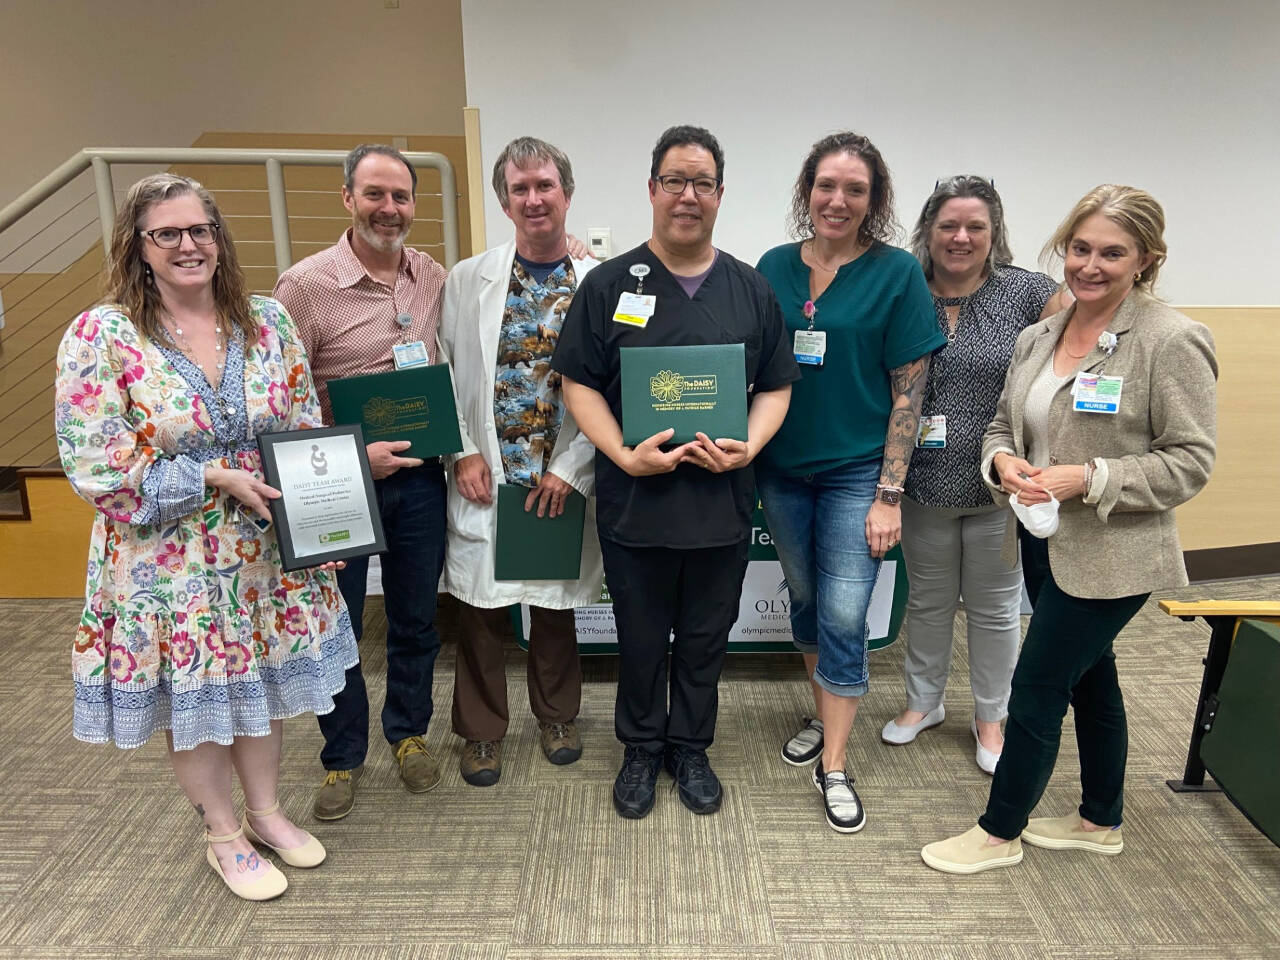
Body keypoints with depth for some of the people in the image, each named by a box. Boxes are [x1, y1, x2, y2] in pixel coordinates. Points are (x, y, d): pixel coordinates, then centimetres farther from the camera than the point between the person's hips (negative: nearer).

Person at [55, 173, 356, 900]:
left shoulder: (268, 322, -1)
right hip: (171, 561, -3)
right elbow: (97, 469, -14)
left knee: (262, 681, 18)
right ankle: (225, 837, 37)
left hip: (268, 549, 3)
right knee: (191, 700, 13)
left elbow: (308, 430, 4)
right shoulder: (100, 337, -12)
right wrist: (218, 476, -19)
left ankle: (265, 812, 42)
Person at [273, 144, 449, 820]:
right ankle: (343, 756, 34)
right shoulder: (305, 284, -11)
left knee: (416, 620, 17)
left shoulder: (435, 278, 3)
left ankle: (408, 732, 40)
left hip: (419, 478, 4)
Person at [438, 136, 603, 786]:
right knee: (481, 608, 8)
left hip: (561, 481, 0)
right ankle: (481, 731, 30)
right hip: (486, 478, 1)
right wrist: (463, 453, -6)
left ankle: (556, 716, 38)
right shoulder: (468, 279, 2)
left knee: (556, 603, 15)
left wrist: (570, 469, -10)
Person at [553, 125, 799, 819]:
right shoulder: (610, 283, 0)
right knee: (641, 638, 13)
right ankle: (641, 749, 36)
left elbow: (775, 387, 8)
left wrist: (748, 447, -11)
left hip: (723, 500, 2)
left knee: (705, 638, 15)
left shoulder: (750, 289, 7)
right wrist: (626, 455, -17)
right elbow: (579, 384, -3)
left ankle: (691, 749, 37)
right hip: (634, 499, -2)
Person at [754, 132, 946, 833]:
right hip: (782, 471, 4)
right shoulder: (774, 267, 4)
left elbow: (908, 391, -8)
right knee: (804, 598, 16)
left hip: (857, 473, -4)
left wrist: (889, 494, -11)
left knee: (844, 617, -3)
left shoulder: (896, 272, -7)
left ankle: (833, 767, 13)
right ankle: (824, 716, 38)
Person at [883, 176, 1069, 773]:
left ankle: (990, 717, 35)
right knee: (927, 602, 18)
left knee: (995, 607, 14)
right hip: (924, 485, 2)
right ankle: (923, 702, 39)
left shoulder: (1027, 294, -6)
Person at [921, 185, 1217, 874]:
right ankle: (1100, 823, 41)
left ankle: (1000, 832, 23)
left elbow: (1190, 460, -14)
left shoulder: (1172, 340, -14)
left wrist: (1088, 478, -25)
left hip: (1109, 554, -7)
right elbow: (1002, 424, 11)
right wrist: (1003, 461, -11)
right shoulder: (1037, 337, 4)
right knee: (1090, 680, 21)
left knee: (1036, 687, 1)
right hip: (1044, 541, 7)